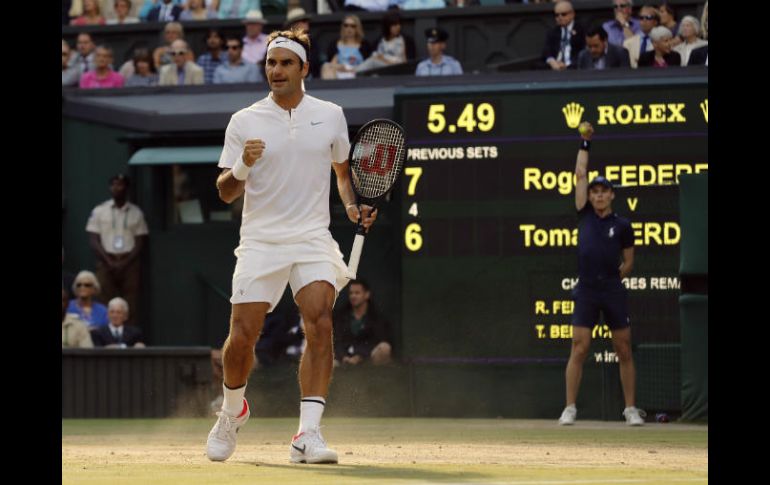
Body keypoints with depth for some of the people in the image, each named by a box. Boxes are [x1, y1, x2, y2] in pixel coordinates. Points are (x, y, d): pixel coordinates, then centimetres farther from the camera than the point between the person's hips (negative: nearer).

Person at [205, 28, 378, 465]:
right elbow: (226, 192, 2)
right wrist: (243, 167, -18)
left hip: (313, 240, 1)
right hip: (261, 242, 0)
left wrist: (353, 206, 4)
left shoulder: (331, 115, 7)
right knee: (243, 335, -6)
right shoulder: (244, 122, 2)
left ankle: (308, 435, -22)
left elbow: (343, 169, 23)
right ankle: (233, 412, 26)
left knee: (321, 323, -20)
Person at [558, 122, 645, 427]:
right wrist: (585, 144, 10)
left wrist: (613, 280, 3)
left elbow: (629, 261, 13)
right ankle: (570, 408, -3)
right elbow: (580, 175, 9)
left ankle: (631, 409, 7)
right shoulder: (585, 215, 9)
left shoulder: (622, 226, 7)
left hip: (613, 292, 0)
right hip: (586, 291, 0)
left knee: (624, 351, 2)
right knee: (579, 349, -5)